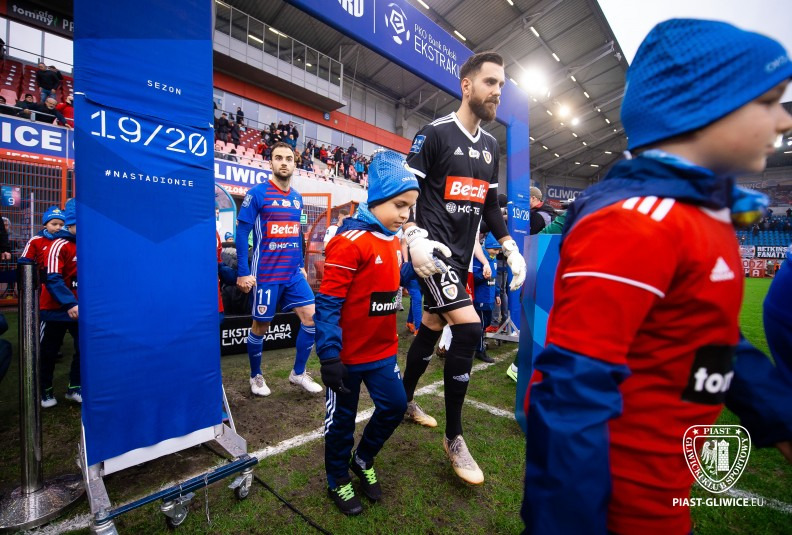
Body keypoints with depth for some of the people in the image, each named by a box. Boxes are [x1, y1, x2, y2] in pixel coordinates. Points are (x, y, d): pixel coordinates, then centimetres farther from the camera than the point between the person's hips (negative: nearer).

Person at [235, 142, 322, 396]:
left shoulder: (297, 197, 10)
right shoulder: (257, 193, -8)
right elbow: (241, 233, -9)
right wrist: (243, 273, -13)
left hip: (293, 273, 6)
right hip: (266, 274, -5)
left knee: (311, 317, 1)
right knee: (261, 325, 8)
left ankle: (298, 373, 19)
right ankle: (256, 376, 31)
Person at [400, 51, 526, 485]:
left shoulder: (490, 146, 17)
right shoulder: (433, 134, -4)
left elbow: (489, 204, 20)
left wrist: (509, 248, 10)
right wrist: (414, 238, -23)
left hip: (461, 254, 8)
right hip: (433, 251, -7)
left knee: (432, 330, 14)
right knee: (468, 328, -18)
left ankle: (405, 400, 36)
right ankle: (454, 438, 0)